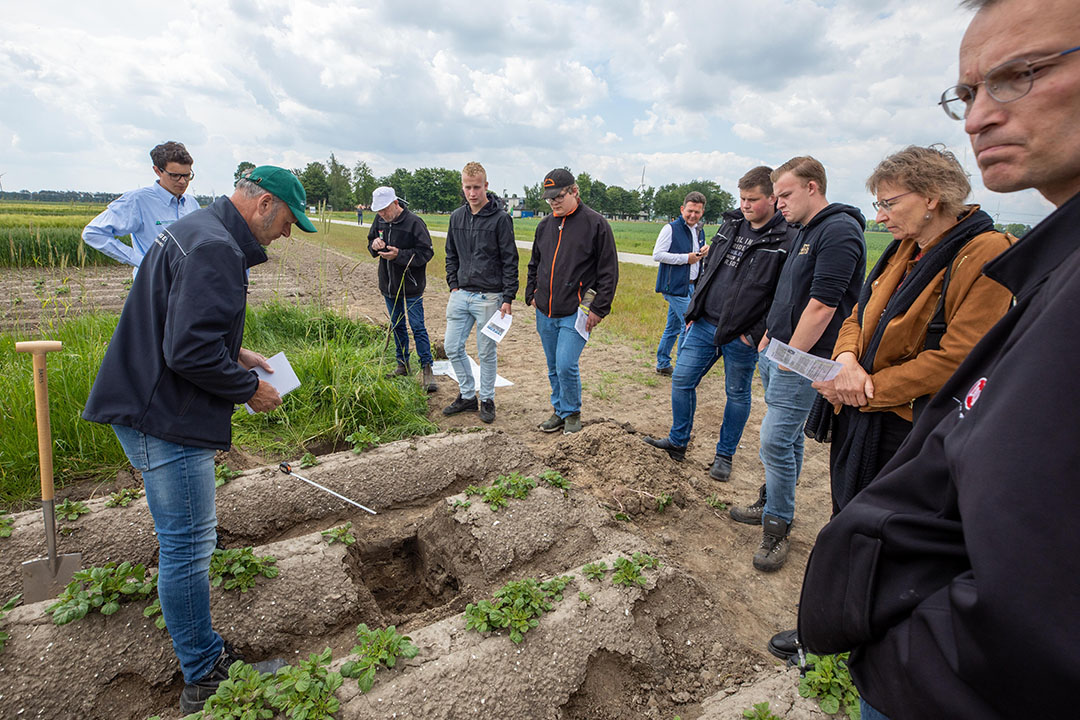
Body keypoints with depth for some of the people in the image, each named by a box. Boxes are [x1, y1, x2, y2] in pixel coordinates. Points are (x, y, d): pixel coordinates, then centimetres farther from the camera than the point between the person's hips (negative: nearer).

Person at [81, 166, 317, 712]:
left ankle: (201, 652, 39)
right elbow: (191, 352, -28)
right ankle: (205, 678, 15)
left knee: (182, 540, 21)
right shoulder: (216, 250, -21)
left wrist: (237, 353, 14)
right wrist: (249, 388, -13)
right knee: (188, 543, -1)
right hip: (166, 419, -11)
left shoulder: (194, 231, 15)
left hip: (150, 408, 11)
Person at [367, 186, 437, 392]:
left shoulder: (414, 222, -16)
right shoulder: (379, 221, 3)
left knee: (417, 327, -5)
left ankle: (426, 369, 1)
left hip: (411, 286, -6)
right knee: (397, 326, 15)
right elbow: (371, 242, 16)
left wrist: (399, 255, -26)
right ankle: (403, 365, 28)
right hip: (388, 285, 6)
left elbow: (426, 252, -16)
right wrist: (374, 245, -9)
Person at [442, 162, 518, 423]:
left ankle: (487, 400, 22)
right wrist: (454, 285, 7)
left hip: (488, 297, -5)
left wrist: (508, 298, -12)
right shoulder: (457, 217, 9)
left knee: (487, 352, 5)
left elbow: (510, 261, -8)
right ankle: (467, 395, 26)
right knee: (453, 348, 8)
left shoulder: (500, 218, -8)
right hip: (461, 294, 6)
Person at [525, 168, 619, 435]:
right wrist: (531, 294, 11)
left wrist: (598, 308, -10)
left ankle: (572, 413, 12)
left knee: (566, 365, -11)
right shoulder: (544, 225, 12)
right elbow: (534, 265, 24)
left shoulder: (595, 224, -6)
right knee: (553, 368, 14)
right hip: (544, 313, 6)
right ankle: (559, 410, 31)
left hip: (575, 313, -6)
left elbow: (608, 271, -6)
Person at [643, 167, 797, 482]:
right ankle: (678, 442, 26)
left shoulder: (787, 240, -11)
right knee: (682, 380, 8)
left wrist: (757, 334, -16)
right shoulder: (731, 223, 9)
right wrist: (694, 310, 11)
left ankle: (725, 455, 27)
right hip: (704, 325, 6)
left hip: (741, 336, -5)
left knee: (737, 395, 10)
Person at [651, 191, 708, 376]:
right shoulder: (671, 229, -10)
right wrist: (686, 258, -17)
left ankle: (663, 364, 24)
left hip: (690, 286, 8)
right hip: (675, 286, -8)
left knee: (673, 326, 14)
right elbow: (657, 254, -16)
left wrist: (704, 253, 2)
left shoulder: (700, 231, 15)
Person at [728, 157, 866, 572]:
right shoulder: (807, 232, 16)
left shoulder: (839, 231, -15)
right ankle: (771, 504, 31)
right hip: (779, 352, 9)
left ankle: (776, 527, 7)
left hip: (801, 360, -9)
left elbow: (822, 305, -22)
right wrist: (768, 340, 19)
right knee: (788, 436, 18)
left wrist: (791, 357, -18)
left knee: (776, 440, -7)